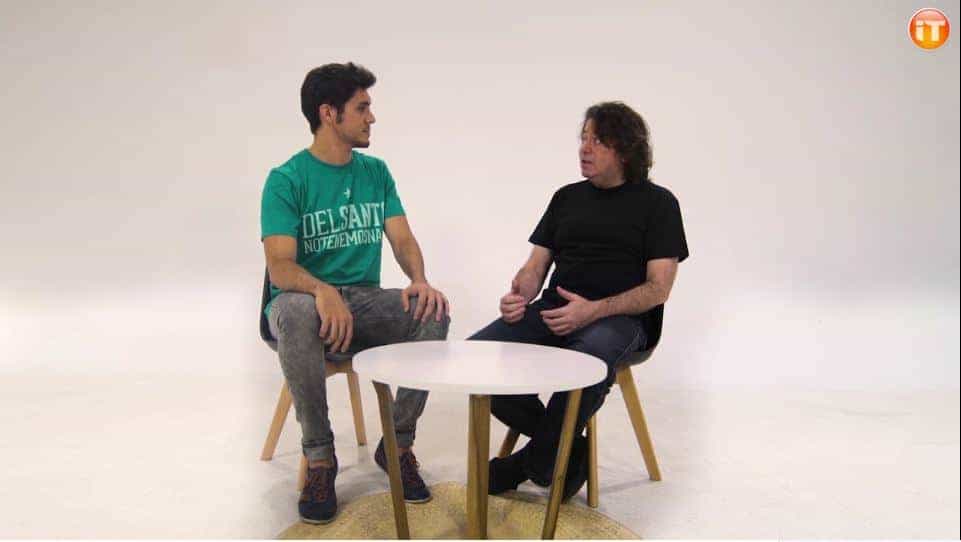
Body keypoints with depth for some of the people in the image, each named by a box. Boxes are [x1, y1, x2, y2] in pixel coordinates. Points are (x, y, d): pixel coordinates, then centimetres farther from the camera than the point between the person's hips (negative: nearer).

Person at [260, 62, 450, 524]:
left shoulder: (376, 172, 9)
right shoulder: (287, 179, -7)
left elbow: (403, 239, 1)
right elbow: (280, 266, -17)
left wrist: (419, 279, -23)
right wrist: (322, 289, -40)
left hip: (364, 300, 4)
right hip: (304, 297, -4)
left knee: (433, 312, -25)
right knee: (298, 315, -40)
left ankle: (397, 445, -9)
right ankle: (319, 457, -21)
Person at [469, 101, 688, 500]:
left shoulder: (656, 202, 5)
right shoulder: (566, 197, 20)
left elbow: (658, 288, -5)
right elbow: (535, 267, 16)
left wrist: (594, 310, -21)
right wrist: (518, 296, -9)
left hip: (620, 317, -5)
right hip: (555, 309, 5)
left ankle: (535, 459, -13)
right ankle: (567, 448, -6)